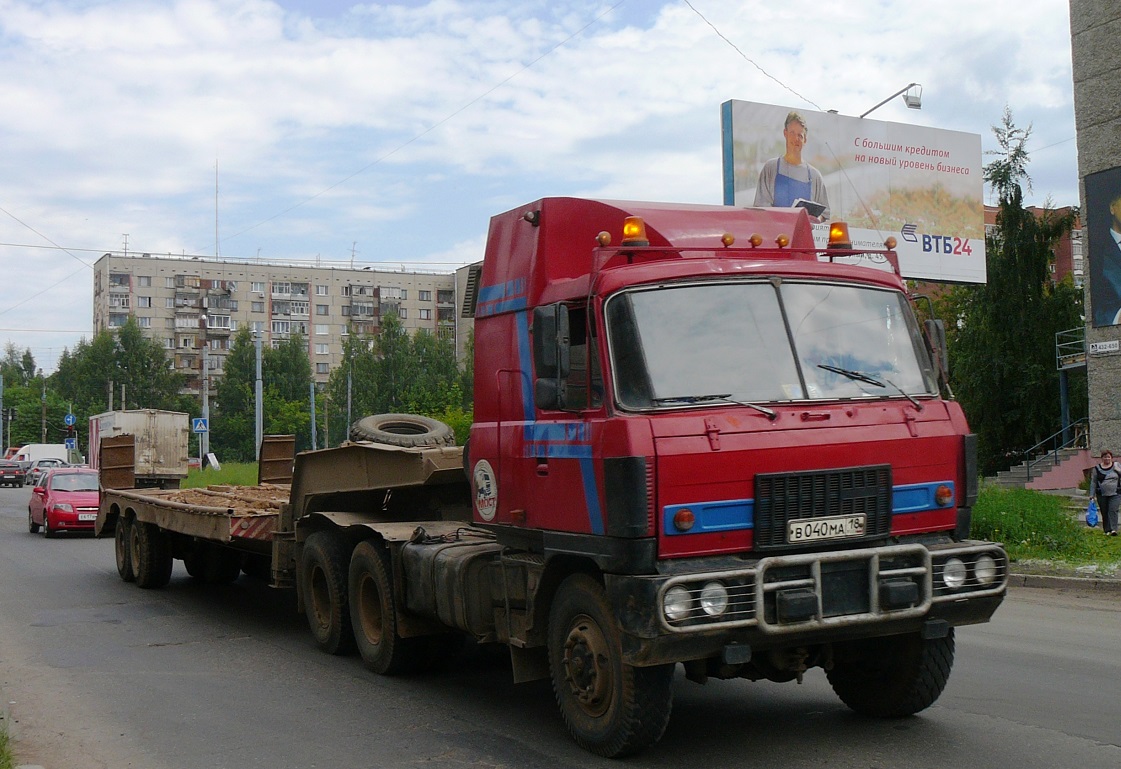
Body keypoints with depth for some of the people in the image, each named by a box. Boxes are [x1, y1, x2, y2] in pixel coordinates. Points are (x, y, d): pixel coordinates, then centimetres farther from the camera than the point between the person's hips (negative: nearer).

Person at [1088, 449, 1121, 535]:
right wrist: (1092, 495, 4)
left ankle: (1113, 529, -19)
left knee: (1113, 511, -14)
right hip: (1102, 495, 1)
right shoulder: (1097, 468, 6)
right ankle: (1107, 530, 12)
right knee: (1104, 513, 4)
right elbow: (1093, 482, 7)